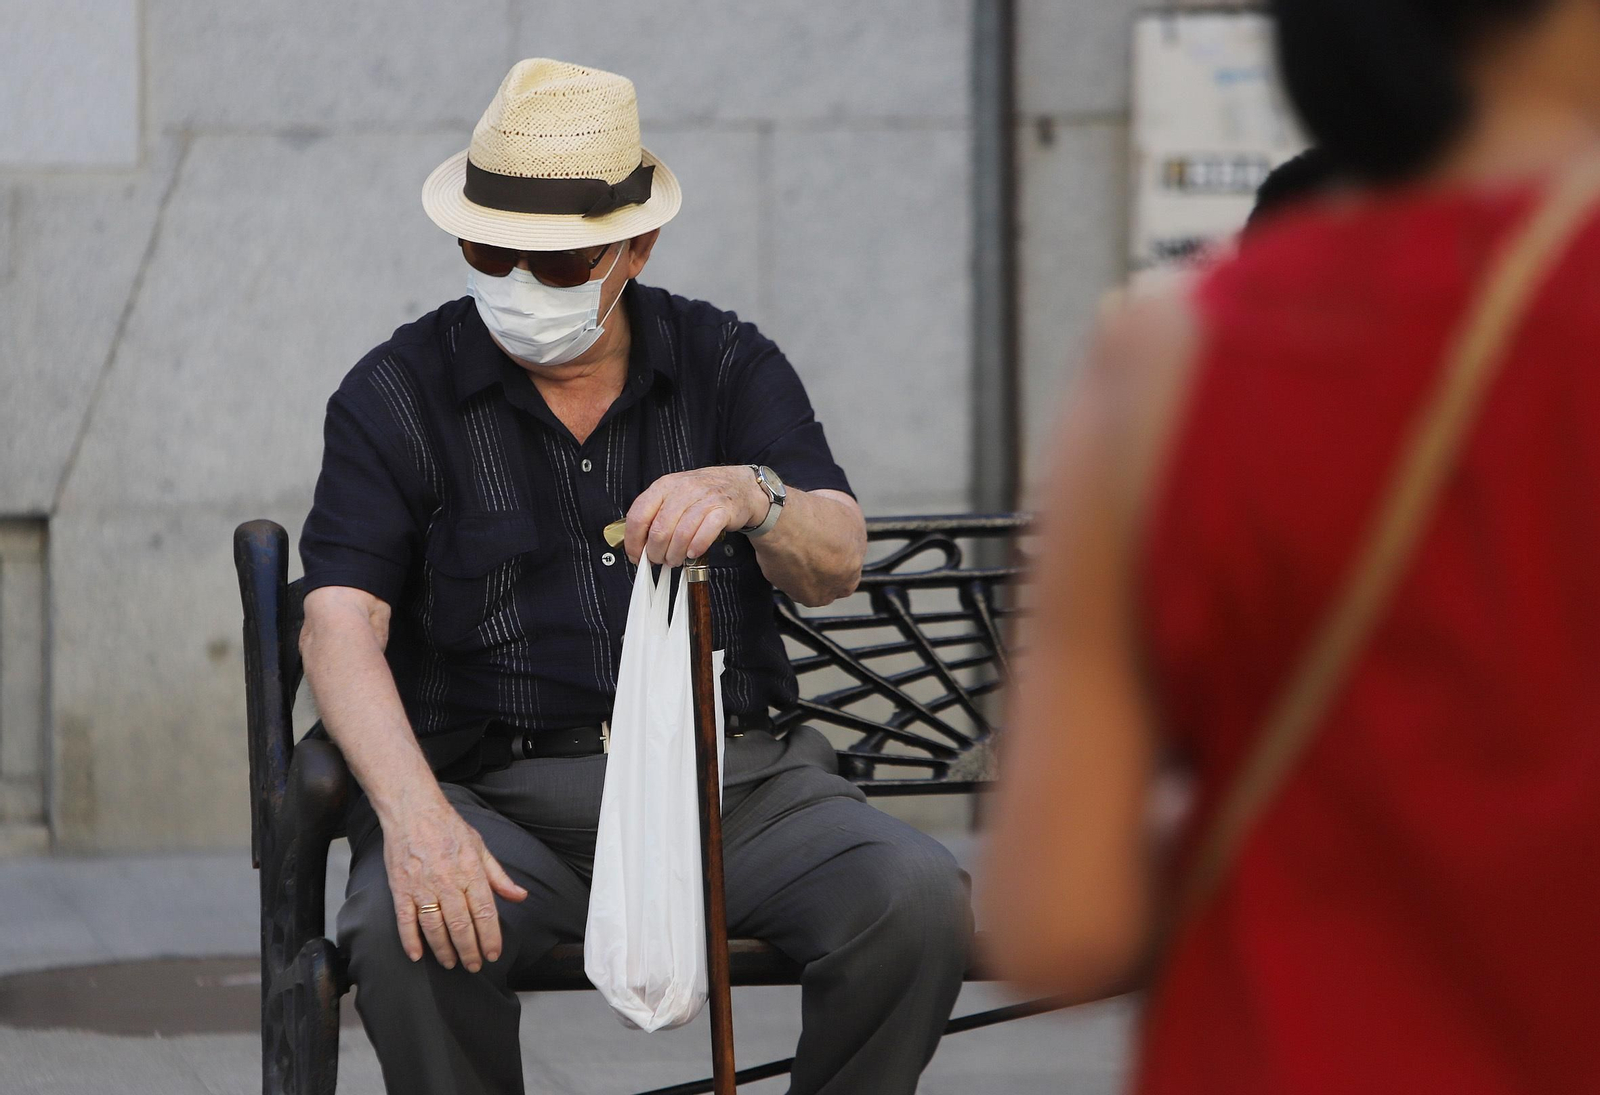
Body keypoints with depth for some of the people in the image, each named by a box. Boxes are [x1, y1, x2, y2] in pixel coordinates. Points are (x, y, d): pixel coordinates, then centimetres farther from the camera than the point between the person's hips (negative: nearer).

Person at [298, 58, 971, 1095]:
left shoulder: (728, 365, 10)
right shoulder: (399, 394, 4)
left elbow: (836, 563, -3)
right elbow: (341, 625, -8)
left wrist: (750, 495, -29)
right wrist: (414, 812, -27)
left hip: (735, 779, 2)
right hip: (501, 794, -2)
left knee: (919, 897, -25)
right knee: (409, 931, -35)